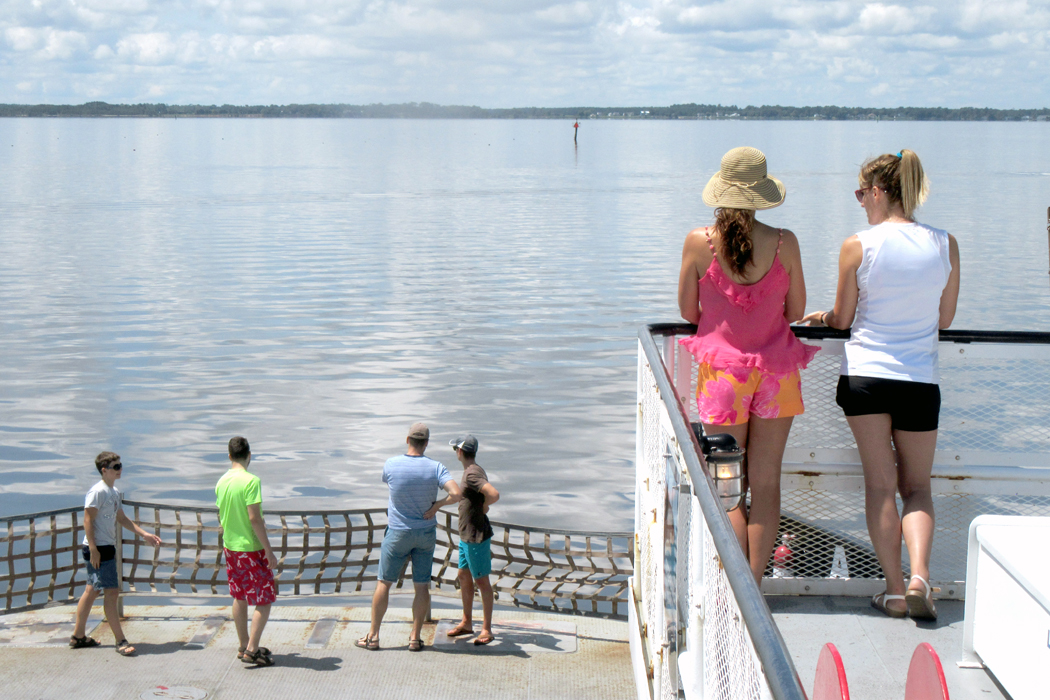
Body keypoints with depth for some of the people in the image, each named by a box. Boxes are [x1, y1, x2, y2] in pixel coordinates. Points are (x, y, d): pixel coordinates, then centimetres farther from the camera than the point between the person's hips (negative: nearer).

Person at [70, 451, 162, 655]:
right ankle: (120, 641, -6)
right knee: (111, 592, -9)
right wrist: (93, 549, -22)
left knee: (92, 591, 14)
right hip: (98, 549, -10)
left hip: (107, 548, 10)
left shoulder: (115, 492, 14)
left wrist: (145, 534, 20)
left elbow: (121, 518, 23)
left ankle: (78, 636, 23)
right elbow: (88, 520, -17)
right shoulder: (97, 492, -15)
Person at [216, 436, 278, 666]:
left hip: (230, 547, 8)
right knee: (265, 600, 1)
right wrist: (269, 551, -17)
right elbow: (254, 519, -21)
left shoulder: (222, 482, 4)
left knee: (239, 598, 17)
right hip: (251, 548, -7)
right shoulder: (251, 481, -18)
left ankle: (244, 646, 24)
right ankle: (252, 650, -2)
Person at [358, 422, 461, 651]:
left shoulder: (391, 465, -12)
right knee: (422, 586, 8)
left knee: (383, 583, 8)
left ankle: (373, 636, 12)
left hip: (398, 533, -1)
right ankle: (415, 638, 9)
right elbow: (456, 494, -22)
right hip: (426, 533, 1)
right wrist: (436, 505, -8)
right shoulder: (435, 467, -12)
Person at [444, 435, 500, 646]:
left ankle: (487, 630, 6)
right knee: (464, 577, 17)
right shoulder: (470, 471, 10)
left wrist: (483, 507, -15)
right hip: (466, 535, 10)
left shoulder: (473, 474, -21)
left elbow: (494, 495, -34)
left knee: (481, 581, -2)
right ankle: (467, 623, 30)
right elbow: (488, 496, 20)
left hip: (477, 537, -10)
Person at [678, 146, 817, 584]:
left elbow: (688, 312, 0)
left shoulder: (699, 243, -10)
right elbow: (796, 312, 1)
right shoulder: (784, 243, -9)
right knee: (765, 483, 9)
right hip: (776, 372, 1)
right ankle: (755, 584, 13)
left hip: (722, 372, -1)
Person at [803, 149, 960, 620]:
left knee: (880, 485, 8)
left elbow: (842, 320, 1)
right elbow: (945, 319, 8)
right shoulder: (945, 245, -1)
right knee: (917, 486, 14)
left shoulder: (858, 247, -8)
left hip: (865, 373, -2)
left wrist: (822, 317, 23)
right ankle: (918, 576, -8)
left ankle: (895, 590, 7)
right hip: (920, 379, 2)